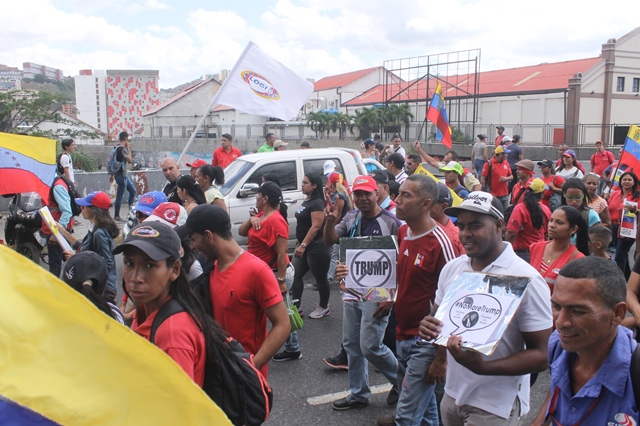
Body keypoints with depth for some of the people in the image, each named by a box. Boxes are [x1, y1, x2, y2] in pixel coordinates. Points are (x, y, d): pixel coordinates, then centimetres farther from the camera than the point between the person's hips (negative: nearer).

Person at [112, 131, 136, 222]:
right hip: (121, 175, -10)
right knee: (120, 196, -3)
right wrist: (129, 149, -9)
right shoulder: (122, 149, -17)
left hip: (123, 175, 10)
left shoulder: (116, 148, 11)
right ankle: (116, 216, 4)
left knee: (133, 191, 14)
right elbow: (130, 160, -17)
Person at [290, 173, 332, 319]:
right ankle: (296, 307, 15)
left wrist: (303, 245, -28)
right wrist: (299, 244, 20)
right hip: (305, 246, 10)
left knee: (320, 278, 4)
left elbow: (316, 227, -24)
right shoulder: (306, 202, 12)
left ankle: (324, 308, 19)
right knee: (296, 275, 8)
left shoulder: (317, 203, -16)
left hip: (316, 246, -10)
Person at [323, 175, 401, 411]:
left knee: (370, 347, -4)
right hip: (351, 292, 7)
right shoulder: (350, 218, 5)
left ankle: (401, 380, 22)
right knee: (351, 345, 13)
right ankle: (358, 394, 29)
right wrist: (331, 221, -23)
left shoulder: (390, 222, -14)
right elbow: (329, 241, -2)